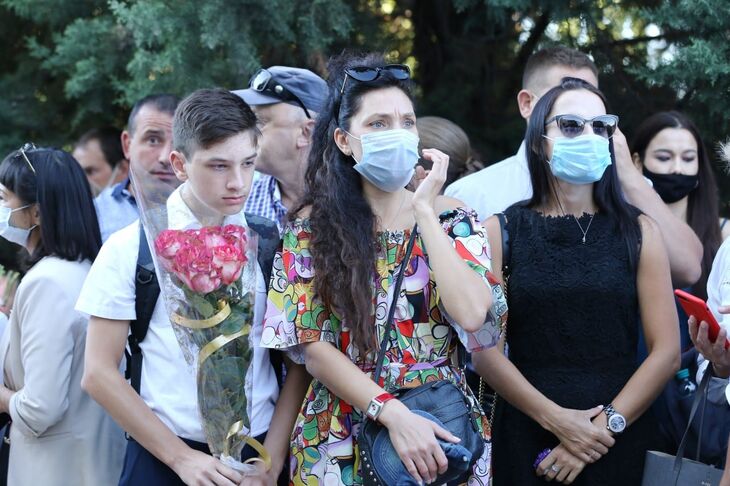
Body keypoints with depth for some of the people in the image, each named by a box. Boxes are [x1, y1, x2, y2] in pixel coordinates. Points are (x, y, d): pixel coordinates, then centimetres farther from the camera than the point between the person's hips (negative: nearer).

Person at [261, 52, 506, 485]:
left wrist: (424, 211, -13)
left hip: (444, 432, 1)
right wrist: (394, 414, -18)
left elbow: (472, 316, -16)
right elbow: (311, 344, -8)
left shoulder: (450, 217, 0)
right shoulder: (312, 226, -3)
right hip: (341, 444, -1)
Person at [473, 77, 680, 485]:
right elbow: (484, 349, -6)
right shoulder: (501, 231, 0)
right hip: (526, 435, 0)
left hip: (618, 440, 1)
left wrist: (604, 426, -12)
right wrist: (557, 420, -16)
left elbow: (667, 352, -3)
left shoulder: (638, 231, 3)